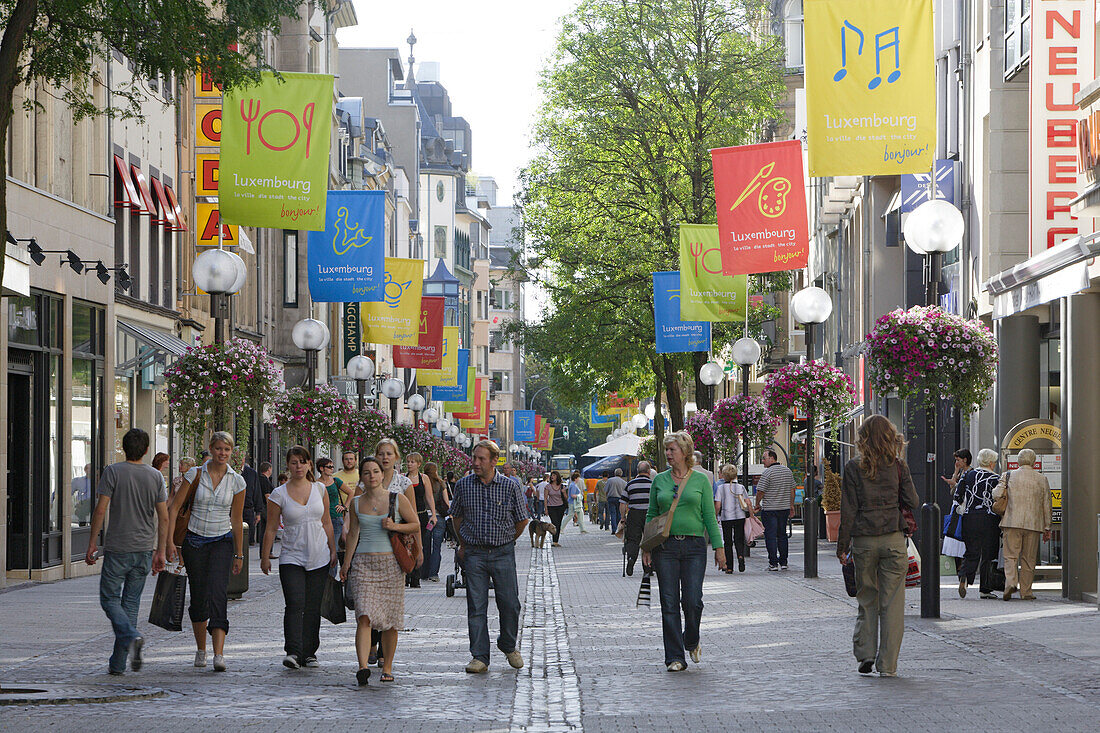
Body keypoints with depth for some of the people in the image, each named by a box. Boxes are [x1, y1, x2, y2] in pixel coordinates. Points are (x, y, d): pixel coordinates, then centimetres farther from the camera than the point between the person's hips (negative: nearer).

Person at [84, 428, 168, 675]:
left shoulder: (113, 472, -7)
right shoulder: (156, 476, 3)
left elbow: (100, 510, -11)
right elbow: (164, 518, 2)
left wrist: (92, 543, -2)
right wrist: (160, 552, 8)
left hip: (117, 548, -4)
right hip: (144, 548, 4)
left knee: (109, 599, 6)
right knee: (131, 602, 9)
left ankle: (131, 636, -21)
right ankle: (118, 662, 8)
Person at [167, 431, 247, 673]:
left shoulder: (237, 481, 0)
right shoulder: (195, 474, -3)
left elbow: (237, 520, 8)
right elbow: (174, 508, -1)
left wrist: (239, 554, 10)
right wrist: (170, 541, -9)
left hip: (222, 542, -1)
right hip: (194, 541, 1)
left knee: (217, 593, -19)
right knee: (199, 597, 6)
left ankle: (219, 654, -26)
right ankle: (201, 650, 27)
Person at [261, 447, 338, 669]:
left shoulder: (319, 489, 6)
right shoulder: (279, 494, -2)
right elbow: (271, 529, 2)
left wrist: (333, 550, 10)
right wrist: (265, 557, 1)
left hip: (319, 558, 3)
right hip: (291, 557, -3)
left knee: (313, 607, 4)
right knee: (294, 605, -16)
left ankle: (309, 653, 10)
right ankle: (292, 652, -21)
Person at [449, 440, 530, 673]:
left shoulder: (510, 486, -3)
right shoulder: (464, 485, 2)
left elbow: (523, 519, 8)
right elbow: (456, 516, 17)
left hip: (503, 552, -1)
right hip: (474, 554, 1)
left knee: (510, 604, 1)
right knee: (476, 606, -2)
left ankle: (509, 647, 24)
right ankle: (479, 657, 1)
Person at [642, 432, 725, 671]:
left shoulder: (700, 480, 3)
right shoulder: (659, 480, 8)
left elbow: (709, 516, 4)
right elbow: (651, 515, 11)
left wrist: (718, 547, 0)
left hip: (694, 546, -2)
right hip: (665, 547, 2)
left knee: (692, 601, -8)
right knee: (669, 603, -2)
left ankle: (692, 642, 21)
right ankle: (675, 657, 3)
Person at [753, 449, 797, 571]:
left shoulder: (767, 472, -13)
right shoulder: (788, 471, 8)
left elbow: (760, 491, -13)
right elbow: (792, 489, 13)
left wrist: (757, 504, 3)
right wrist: (791, 506, 21)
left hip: (769, 509, -6)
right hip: (784, 508, 6)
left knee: (770, 536, -2)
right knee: (782, 535, 14)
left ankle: (773, 563, -4)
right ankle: (783, 562, 15)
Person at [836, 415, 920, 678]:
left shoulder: (854, 468, -3)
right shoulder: (897, 466, -1)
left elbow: (848, 510, -3)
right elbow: (912, 501, 1)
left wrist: (842, 545, 3)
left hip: (864, 540, 0)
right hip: (893, 537, 0)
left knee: (867, 599, 16)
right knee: (892, 602, 3)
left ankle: (865, 654, 8)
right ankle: (887, 664, 2)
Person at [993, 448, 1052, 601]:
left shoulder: (1008, 476, 3)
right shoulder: (1042, 479, 6)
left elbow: (996, 495, -6)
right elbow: (1046, 505, 8)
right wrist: (1047, 528, 14)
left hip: (1012, 522, -1)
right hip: (1033, 524, 1)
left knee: (1011, 555, 2)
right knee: (1028, 559, 8)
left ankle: (1010, 582, -19)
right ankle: (1026, 591, 9)